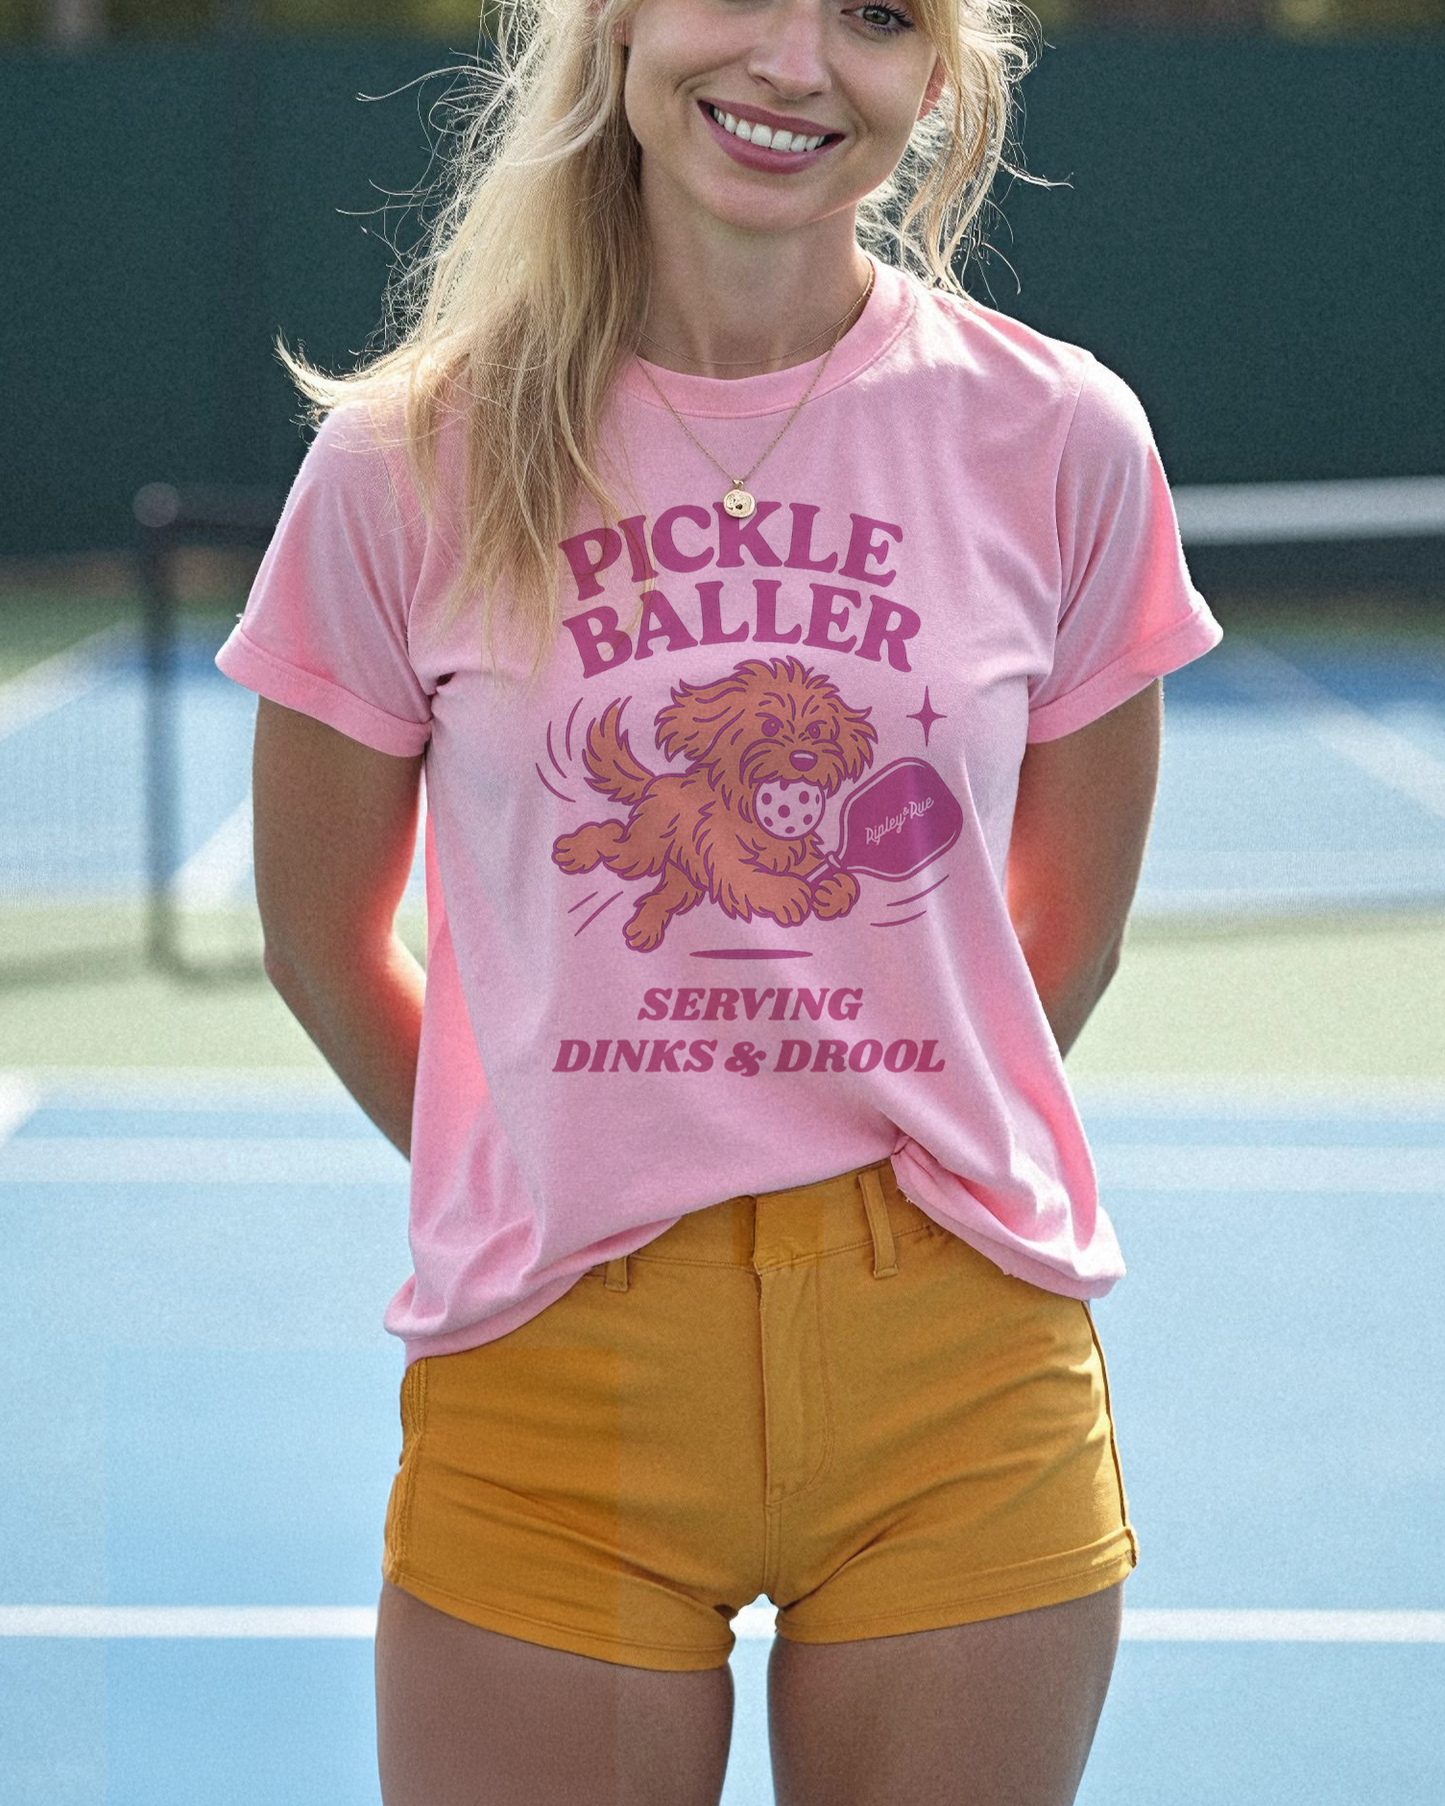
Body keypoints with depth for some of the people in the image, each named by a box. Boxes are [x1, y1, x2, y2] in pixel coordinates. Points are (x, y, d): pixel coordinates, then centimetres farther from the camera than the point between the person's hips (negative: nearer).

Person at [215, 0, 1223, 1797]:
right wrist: (563, 1186, 9)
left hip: (966, 1384, 1)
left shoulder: (1060, 439, -1)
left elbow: (1065, 935, 9)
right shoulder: (408, 462, -3)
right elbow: (322, 938, 7)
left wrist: (863, 1158, 9)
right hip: (550, 1380, -1)